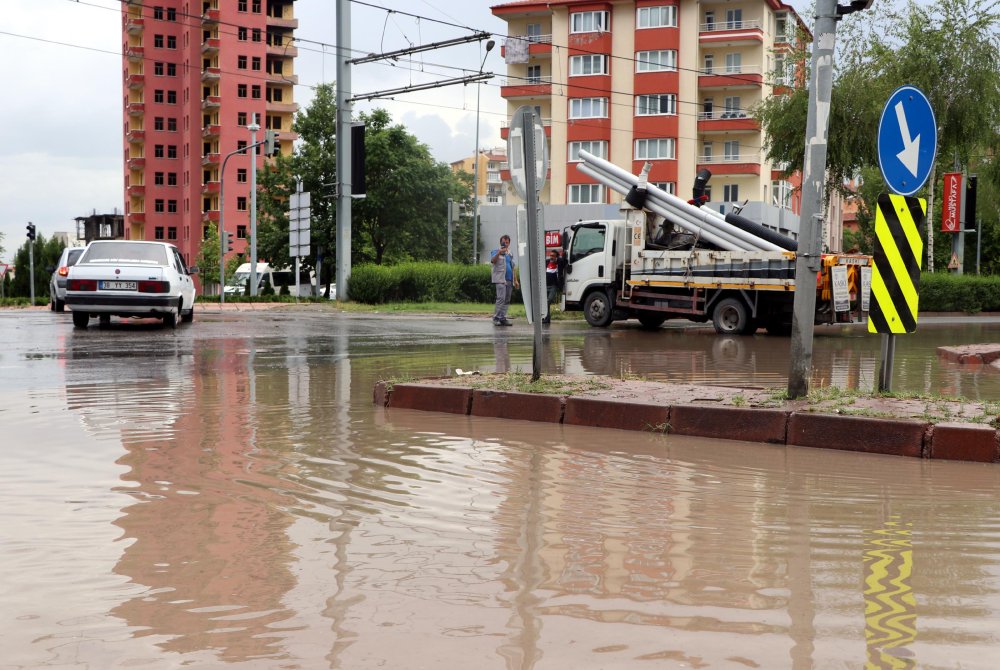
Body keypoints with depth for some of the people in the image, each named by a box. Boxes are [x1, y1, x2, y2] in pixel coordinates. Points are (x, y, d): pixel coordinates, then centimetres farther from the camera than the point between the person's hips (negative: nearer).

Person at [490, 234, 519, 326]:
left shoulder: (510, 254, 23)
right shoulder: (496, 252, 5)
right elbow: (492, 261, -15)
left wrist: (516, 280, 21)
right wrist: (499, 252, -26)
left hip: (510, 280, 7)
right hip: (500, 280, -7)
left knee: (507, 301, 4)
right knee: (501, 298, -16)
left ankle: (503, 318, 7)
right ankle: (496, 318, -14)